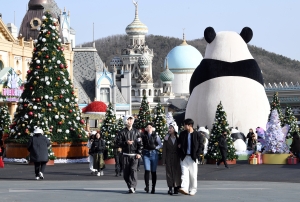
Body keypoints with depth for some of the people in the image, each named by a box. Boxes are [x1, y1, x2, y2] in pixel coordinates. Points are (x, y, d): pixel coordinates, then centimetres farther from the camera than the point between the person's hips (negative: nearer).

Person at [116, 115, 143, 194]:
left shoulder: (136, 132, 8)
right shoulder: (122, 132, 5)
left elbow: (140, 143, 7)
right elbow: (118, 143, 0)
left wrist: (139, 153, -4)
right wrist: (126, 143, -16)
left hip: (134, 155, -1)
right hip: (126, 155, 1)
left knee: (133, 170, -16)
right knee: (126, 172, 1)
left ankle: (132, 187, -21)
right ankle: (130, 186, 13)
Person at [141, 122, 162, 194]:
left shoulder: (156, 136, 3)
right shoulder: (143, 135, 5)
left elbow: (160, 145, 9)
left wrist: (155, 147, -5)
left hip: (154, 154, 0)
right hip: (146, 154, 0)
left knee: (153, 171, 4)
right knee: (147, 170, -14)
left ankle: (153, 188, 10)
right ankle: (147, 186, -12)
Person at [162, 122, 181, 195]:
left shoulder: (178, 138, 1)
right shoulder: (166, 138, 4)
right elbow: (164, 150, 2)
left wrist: (181, 159, -3)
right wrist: (163, 160, -4)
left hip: (176, 158, 0)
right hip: (169, 158, 0)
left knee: (177, 172, 0)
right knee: (169, 172, -2)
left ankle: (176, 188, 9)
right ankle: (170, 188, -1)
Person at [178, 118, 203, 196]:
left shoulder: (197, 135, -3)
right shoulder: (182, 134, 8)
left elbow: (200, 146, 0)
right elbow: (179, 143, 17)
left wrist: (196, 155, -9)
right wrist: (181, 154, 3)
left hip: (193, 158, -2)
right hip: (184, 157, 2)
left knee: (193, 175, 3)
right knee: (184, 173, -10)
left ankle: (192, 190, 11)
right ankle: (184, 189, -20)